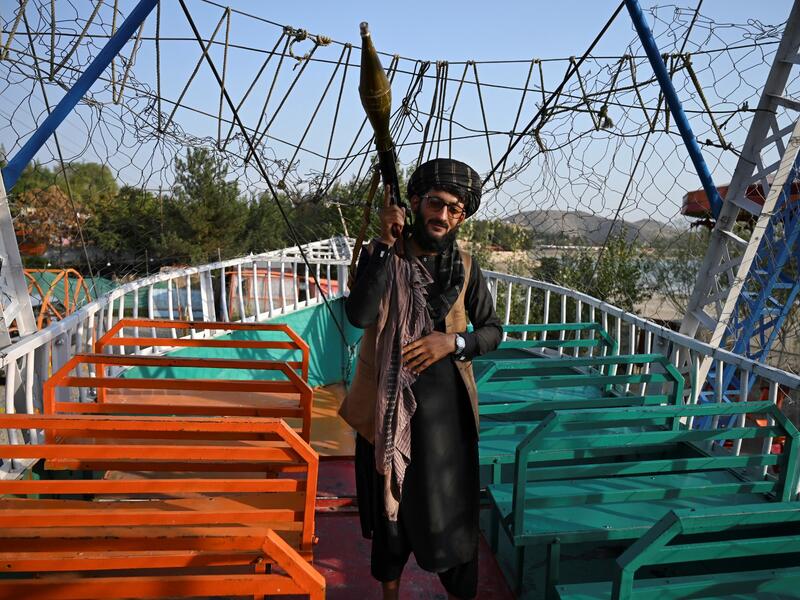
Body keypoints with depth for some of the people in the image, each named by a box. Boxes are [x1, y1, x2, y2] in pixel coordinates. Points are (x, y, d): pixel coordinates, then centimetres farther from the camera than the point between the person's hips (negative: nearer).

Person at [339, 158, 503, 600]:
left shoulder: (465, 268, -1)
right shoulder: (380, 256, -4)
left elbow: (493, 329, 6)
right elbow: (358, 315, -21)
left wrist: (454, 342, -13)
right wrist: (386, 245, -24)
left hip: (443, 405, 0)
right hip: (387, 403, 0)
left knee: (448, 506, 8)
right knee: (389, 498, 16)